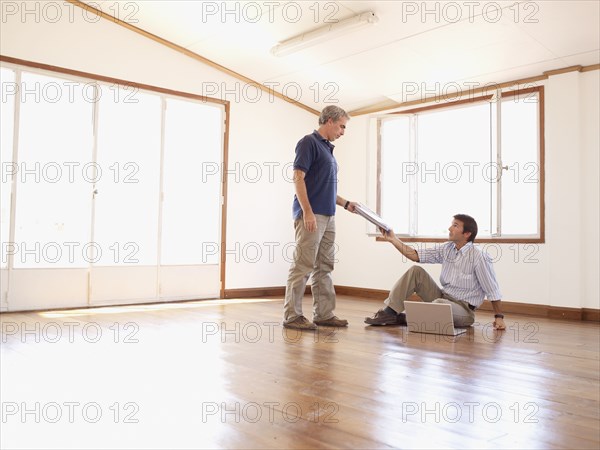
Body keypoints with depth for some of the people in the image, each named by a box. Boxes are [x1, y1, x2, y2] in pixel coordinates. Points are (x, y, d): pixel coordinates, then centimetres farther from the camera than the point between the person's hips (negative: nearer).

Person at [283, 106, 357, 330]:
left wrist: (345, 203, 18)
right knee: (302, 266, -7)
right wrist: (307, 211, -22)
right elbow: (298, 178, -15)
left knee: (324, 268, 10)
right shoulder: (309, 142, -7)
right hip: (311, 215, -9)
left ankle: (324, 314, 15)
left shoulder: (327, 148, 21)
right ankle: (292, 315, 0)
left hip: (328, 217, 9)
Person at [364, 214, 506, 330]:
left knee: (440, 304, -39)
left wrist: (499, 317, -15)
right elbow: (416, 255, 1)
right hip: (443, 297, 7)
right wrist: (393, 239, -6)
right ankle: (389, 312, -13)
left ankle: (402, 318, -13)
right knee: (416, 271, -7)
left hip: (463, 309, -6)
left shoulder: (479, 257, -17)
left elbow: (492, 290, -13)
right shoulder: (447, 249, 3)